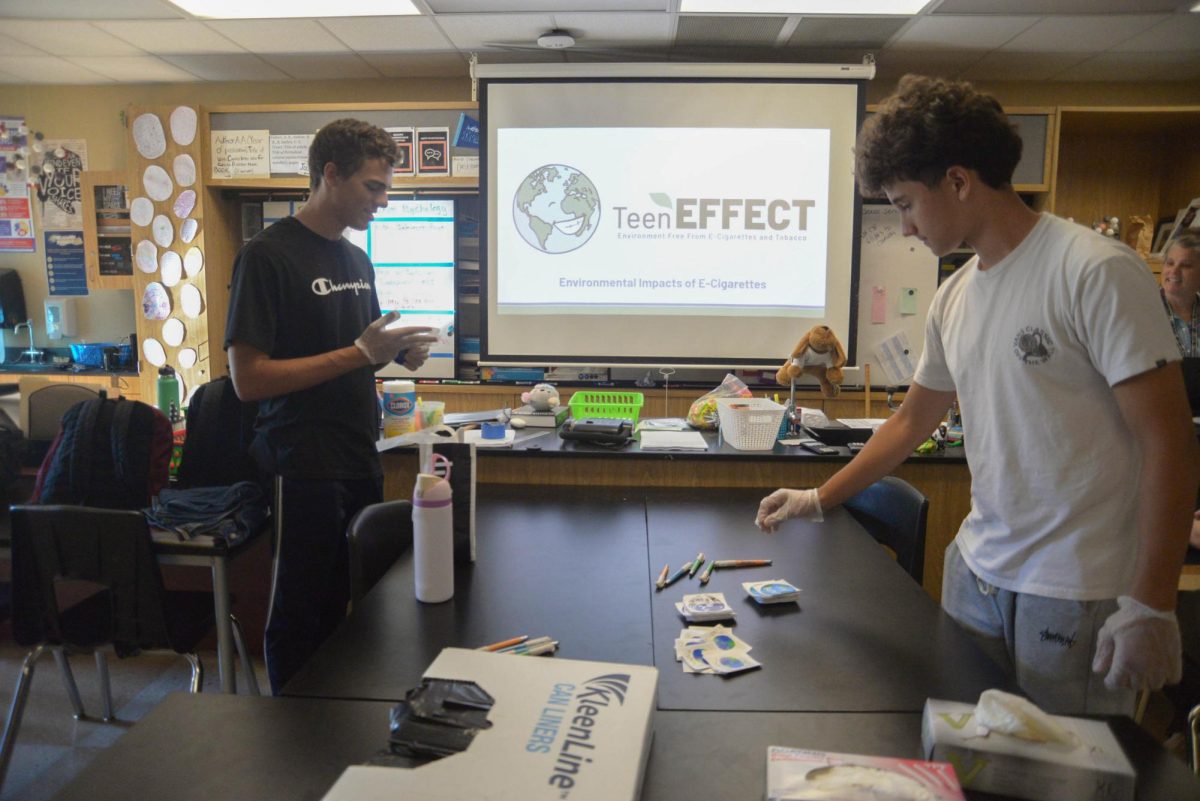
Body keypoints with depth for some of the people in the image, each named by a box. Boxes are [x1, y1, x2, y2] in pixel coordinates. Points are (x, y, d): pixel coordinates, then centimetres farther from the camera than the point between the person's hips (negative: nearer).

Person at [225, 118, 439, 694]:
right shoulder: (267, 256, -10)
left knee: (346, 610, 14)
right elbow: (248, 378, -16)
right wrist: (360, 353, -18)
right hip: (304, 468, -7)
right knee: (300, 620, 5)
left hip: (360, 462, 7)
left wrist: (398, 352, 1)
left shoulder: (357, 261, 14)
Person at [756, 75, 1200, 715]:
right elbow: (912, 421, 18)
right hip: (977, 569, 6)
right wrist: (818, 500, 18)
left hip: (1078, 592, -6)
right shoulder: (954, 297, 7)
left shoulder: (1096, 272, -14)